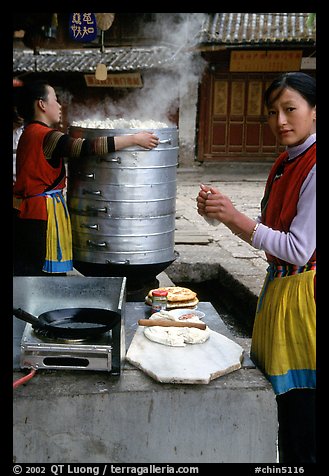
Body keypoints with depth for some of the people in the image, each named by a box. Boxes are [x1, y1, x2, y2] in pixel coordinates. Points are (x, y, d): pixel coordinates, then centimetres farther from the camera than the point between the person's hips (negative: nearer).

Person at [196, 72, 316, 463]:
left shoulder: (313, 167, -17)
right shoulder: (285, 163, 11)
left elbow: (298, 249, -21)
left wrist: (234, 218, -20)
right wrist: (220, 211, -1)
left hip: (302, 295, -9)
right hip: (278, 287, 9)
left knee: (301, 411, -1)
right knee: (283, 401, 17)